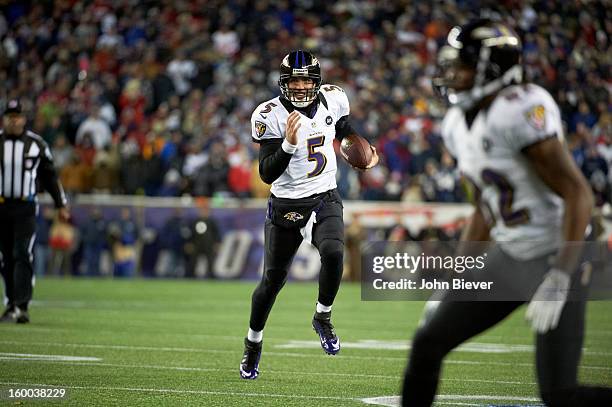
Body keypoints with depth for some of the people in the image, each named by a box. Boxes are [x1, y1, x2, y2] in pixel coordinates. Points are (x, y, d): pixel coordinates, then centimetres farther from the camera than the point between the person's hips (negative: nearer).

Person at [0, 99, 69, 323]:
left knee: (22, 255, -13)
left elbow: (49, 176, 12)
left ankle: (21, 307, -18)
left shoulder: (36, 144, 3)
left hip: (26, 207, -2)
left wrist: (61, 205, 13)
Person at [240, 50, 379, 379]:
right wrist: (289, 143, -36)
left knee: (333, 252, -28)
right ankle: (253, 343, 29)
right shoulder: (271, 116, -16)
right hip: (286, 206, -2)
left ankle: (322, 318, -3)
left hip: (325, 201, 2)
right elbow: (267, 174, -22)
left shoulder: (333, 99, -3)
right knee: (273, 279, 7)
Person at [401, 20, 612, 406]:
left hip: (556, 258, -9)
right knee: (427, 343, 8)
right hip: (509, 256, 9)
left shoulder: (519, 112, -23)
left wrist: (558, 280, -29)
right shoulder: (458, 125, 6)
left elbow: (579, 195, -24)